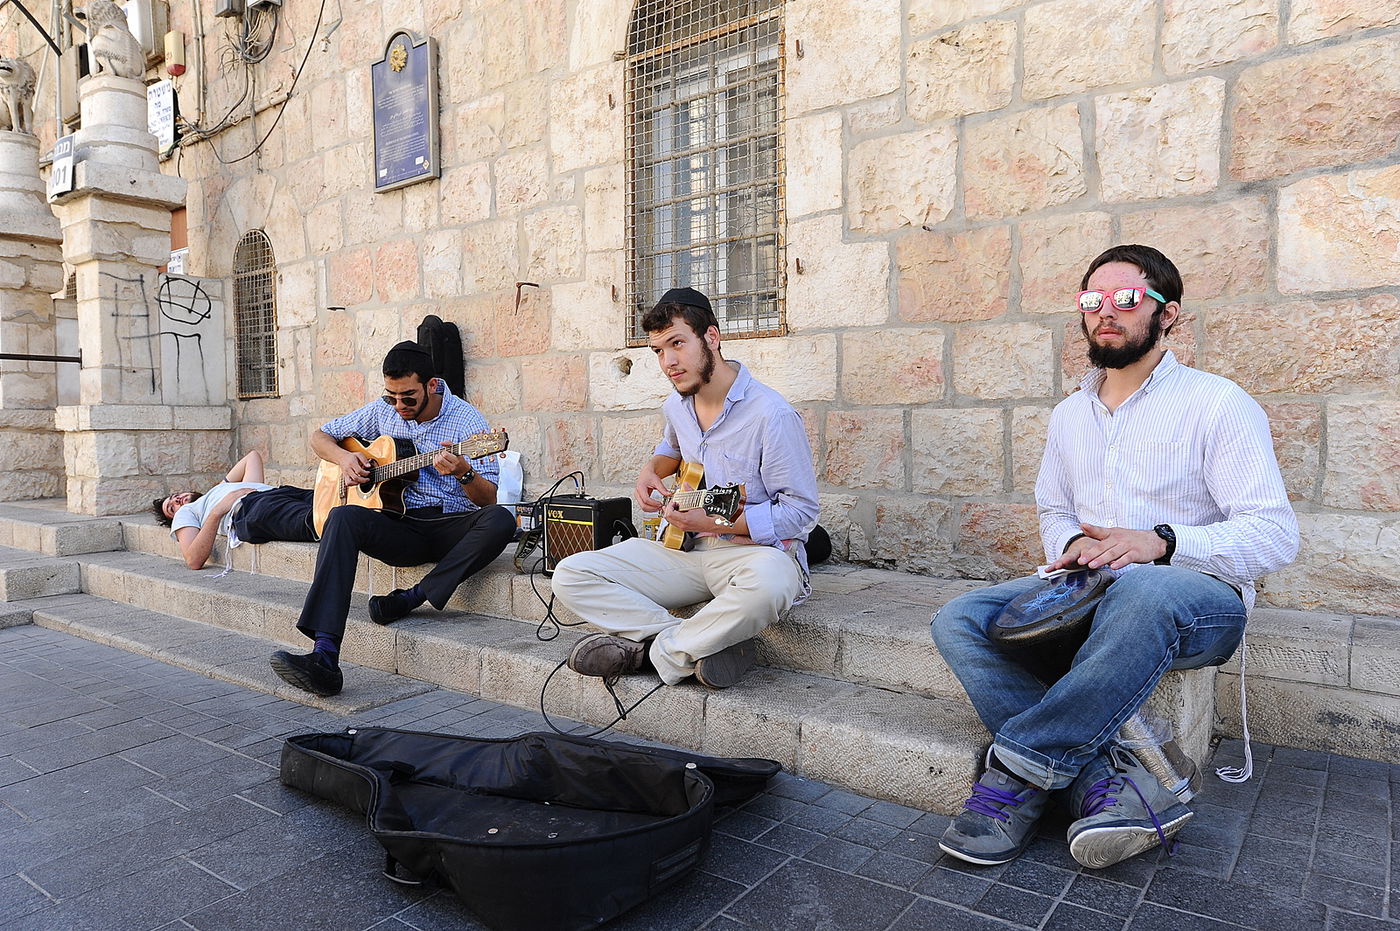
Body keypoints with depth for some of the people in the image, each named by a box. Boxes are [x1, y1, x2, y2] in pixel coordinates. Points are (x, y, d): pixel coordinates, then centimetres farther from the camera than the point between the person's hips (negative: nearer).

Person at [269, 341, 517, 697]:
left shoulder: (467, 420, -4)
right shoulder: (382, 411, 9)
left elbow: (488, 500, -8)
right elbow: (319, 437, 20)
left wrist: (464, 472, -29)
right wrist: (344, 458, -2)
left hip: (453, 527, -2)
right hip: (400, 526, 3)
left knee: (500, 521, -34)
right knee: (343, 517, -29)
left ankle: (411, 598, -27)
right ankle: (324, 657, -41)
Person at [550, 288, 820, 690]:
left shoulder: (772, 414, -17)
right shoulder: (676, 406, 6)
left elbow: (800, 511, -16)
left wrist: (715, 523, -24)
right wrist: (651, 470, 8)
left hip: (757, 548, -6)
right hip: (687, 549, 6)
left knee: (769, 584, -43)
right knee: (571, 576, -8)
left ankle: (657, 650, -17)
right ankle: (706, 644, -19)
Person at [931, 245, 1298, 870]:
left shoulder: (1217, 404, -1)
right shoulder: (1069, 415, 17)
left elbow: (1275, 535, -8)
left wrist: (1162, 541, -25)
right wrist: (1072, 543, -2)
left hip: (1197, 596, -5)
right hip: (1086, 593, 6)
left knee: (1143, 592, -42)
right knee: (959, 622, -20)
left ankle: (1019, 773, -30)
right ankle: (1108, 780, -31)